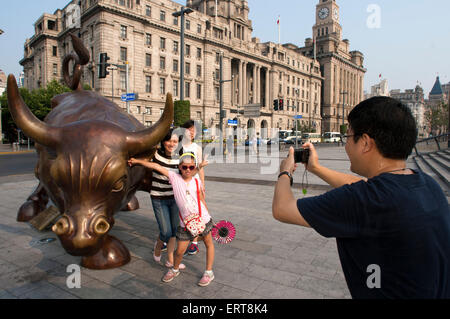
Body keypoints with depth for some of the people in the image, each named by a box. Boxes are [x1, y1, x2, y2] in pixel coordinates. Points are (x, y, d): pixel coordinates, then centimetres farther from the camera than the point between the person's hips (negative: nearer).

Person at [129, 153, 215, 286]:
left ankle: (209, 272, 34)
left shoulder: (196, 181, -3)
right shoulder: (174, 177, -8)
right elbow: (156, 166, -9)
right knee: (180, 251, 6)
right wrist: (137, 161, -7)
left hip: (202, 219, 1)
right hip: (185, 223, -1)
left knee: (209, 244, 14)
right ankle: (175, 269, 38)